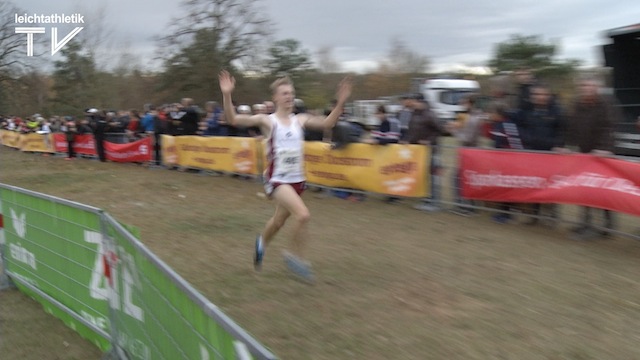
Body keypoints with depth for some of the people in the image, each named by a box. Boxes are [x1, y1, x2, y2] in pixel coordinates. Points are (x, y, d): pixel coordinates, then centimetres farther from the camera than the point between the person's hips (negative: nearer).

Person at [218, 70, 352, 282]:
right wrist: (227, 95, -33)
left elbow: (327, 123, 7)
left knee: (279, 220, 21)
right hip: (277, 180, -6)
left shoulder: (300, 120, 6)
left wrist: (341, 103, -6)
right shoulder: (268, 121, -9)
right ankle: (296, 257, -2)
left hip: (296, 180, 6)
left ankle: (262, 242, 53)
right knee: (303, 215, -24)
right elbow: (233, 120, -18)